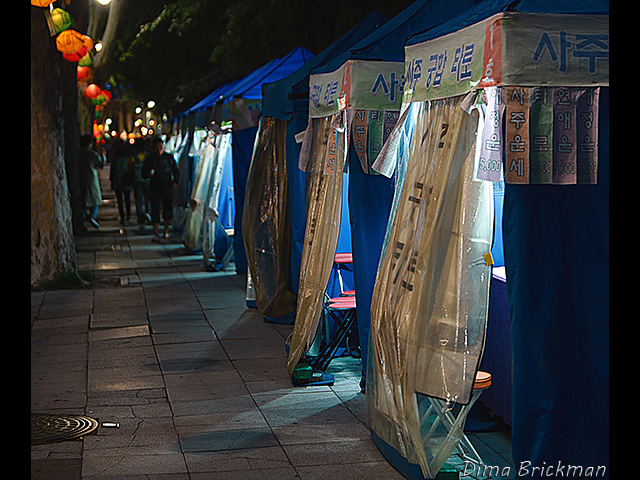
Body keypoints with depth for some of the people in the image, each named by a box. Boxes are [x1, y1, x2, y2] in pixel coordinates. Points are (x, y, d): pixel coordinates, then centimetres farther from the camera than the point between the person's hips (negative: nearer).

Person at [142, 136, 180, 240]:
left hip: (167, 188, 1)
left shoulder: (169, 157, 4)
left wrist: (175, 182, -4)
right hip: (154, 188, -1)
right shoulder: (149, 159, 1)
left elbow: (176, 170, 11)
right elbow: (143, 174, 3)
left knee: (168, 210, 3)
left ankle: (166, 231, 22)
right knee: (155, 210, -3)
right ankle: (156, 233, 5)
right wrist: (148, 173, -20)